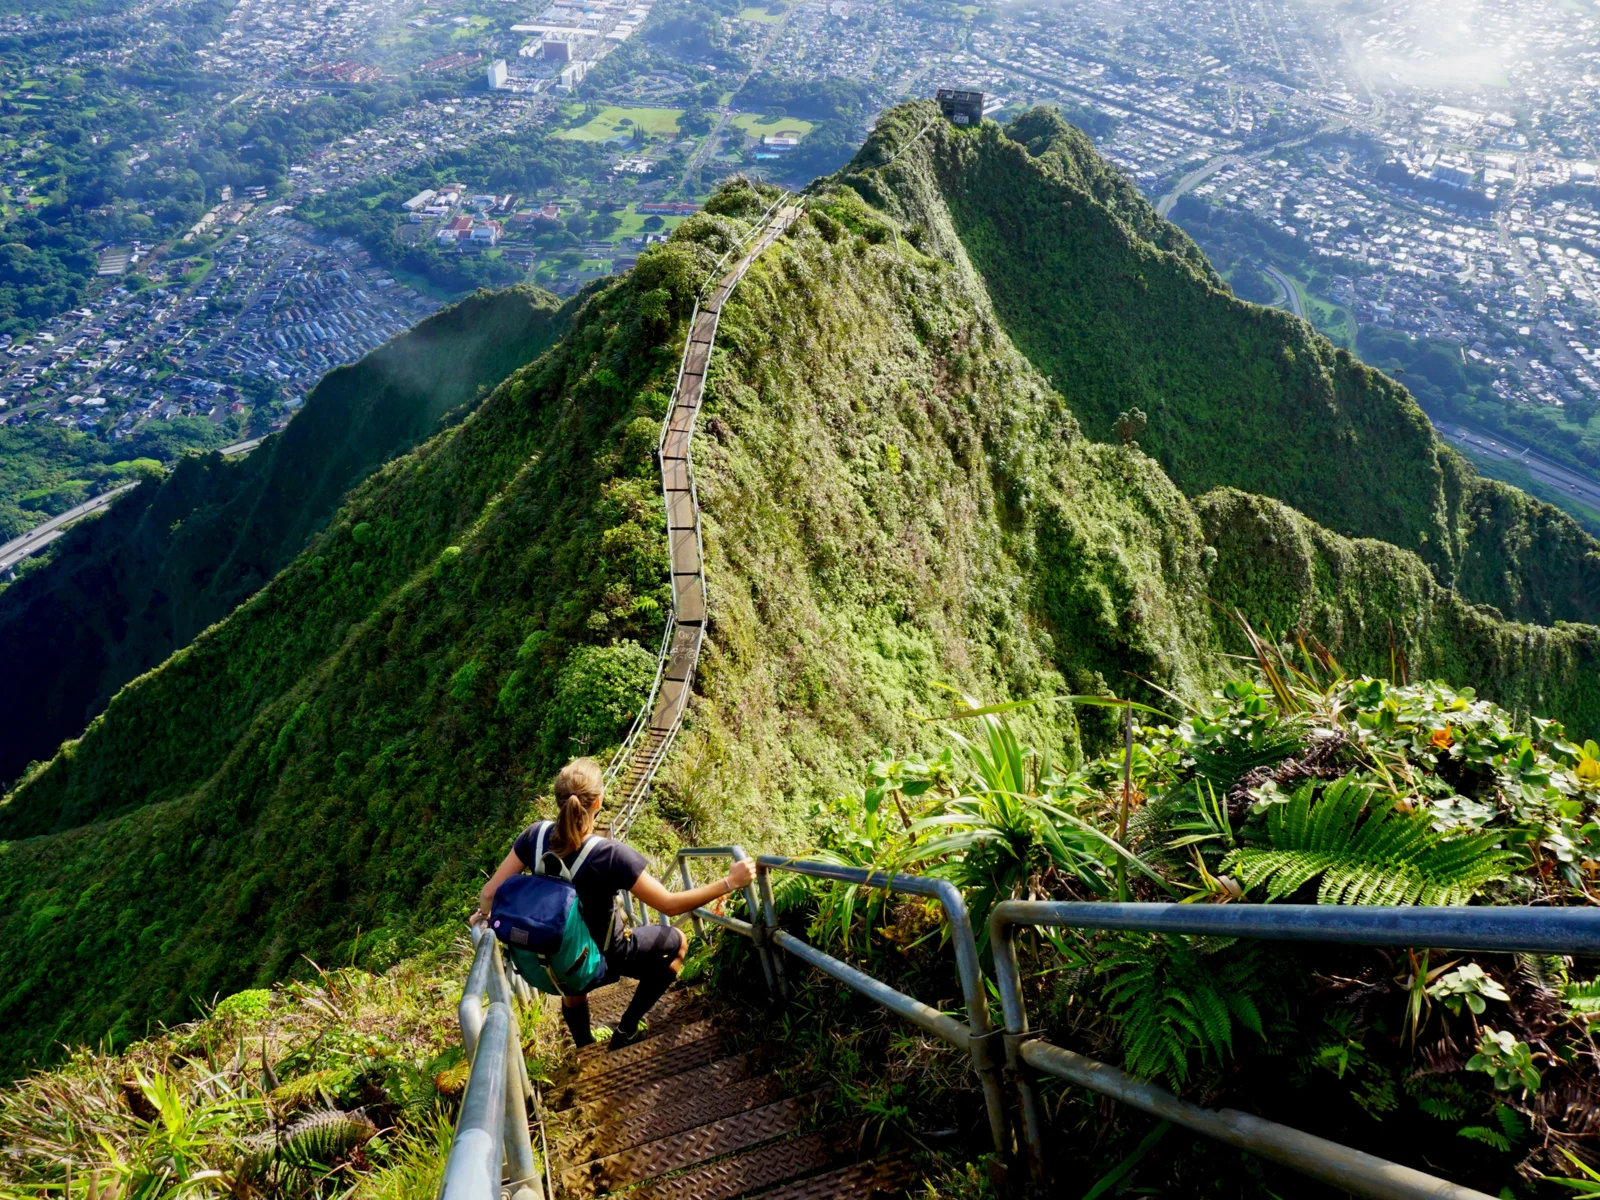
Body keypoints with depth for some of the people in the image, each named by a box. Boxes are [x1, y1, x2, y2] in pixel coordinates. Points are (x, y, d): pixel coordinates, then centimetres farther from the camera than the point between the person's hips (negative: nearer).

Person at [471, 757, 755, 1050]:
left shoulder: (536, 836, -23)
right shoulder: (612, 855, -36)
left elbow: (490, 893, -13)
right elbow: (670, 905, -29)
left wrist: (483, 913, 10)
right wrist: (729, 882, -24)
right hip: (606, 957, -5)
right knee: (677, 942, 23)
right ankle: (626, 1031, 25)